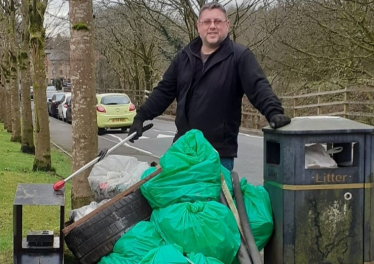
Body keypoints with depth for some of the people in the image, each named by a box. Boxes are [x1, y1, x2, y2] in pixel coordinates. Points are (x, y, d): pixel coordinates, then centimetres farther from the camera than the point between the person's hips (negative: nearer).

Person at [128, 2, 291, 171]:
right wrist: (141, 116, 6)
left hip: (220, 153, -5)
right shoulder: (184, 56, 10)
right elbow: (164, 91, 14)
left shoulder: (239, 56, -6)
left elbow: (259, 87, -16)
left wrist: (274, 112, -34)